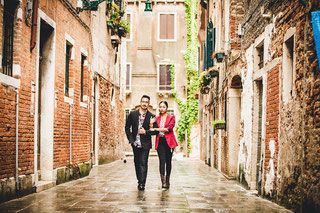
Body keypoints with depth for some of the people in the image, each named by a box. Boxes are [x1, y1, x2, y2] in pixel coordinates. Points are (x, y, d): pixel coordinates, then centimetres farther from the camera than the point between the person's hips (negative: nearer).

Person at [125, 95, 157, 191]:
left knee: (143, 163, -8)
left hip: (145, 144, -3)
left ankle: (142, 183, -7)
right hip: (135, 143, 3)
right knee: (137, 163, 11)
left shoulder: (151, 116, -1)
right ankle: (139, 181, 23)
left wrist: (146, 132, -15)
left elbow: (155, 130, 1)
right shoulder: (132, 114, 3)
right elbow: (127, 127, 6)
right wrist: (131, 140, -2)